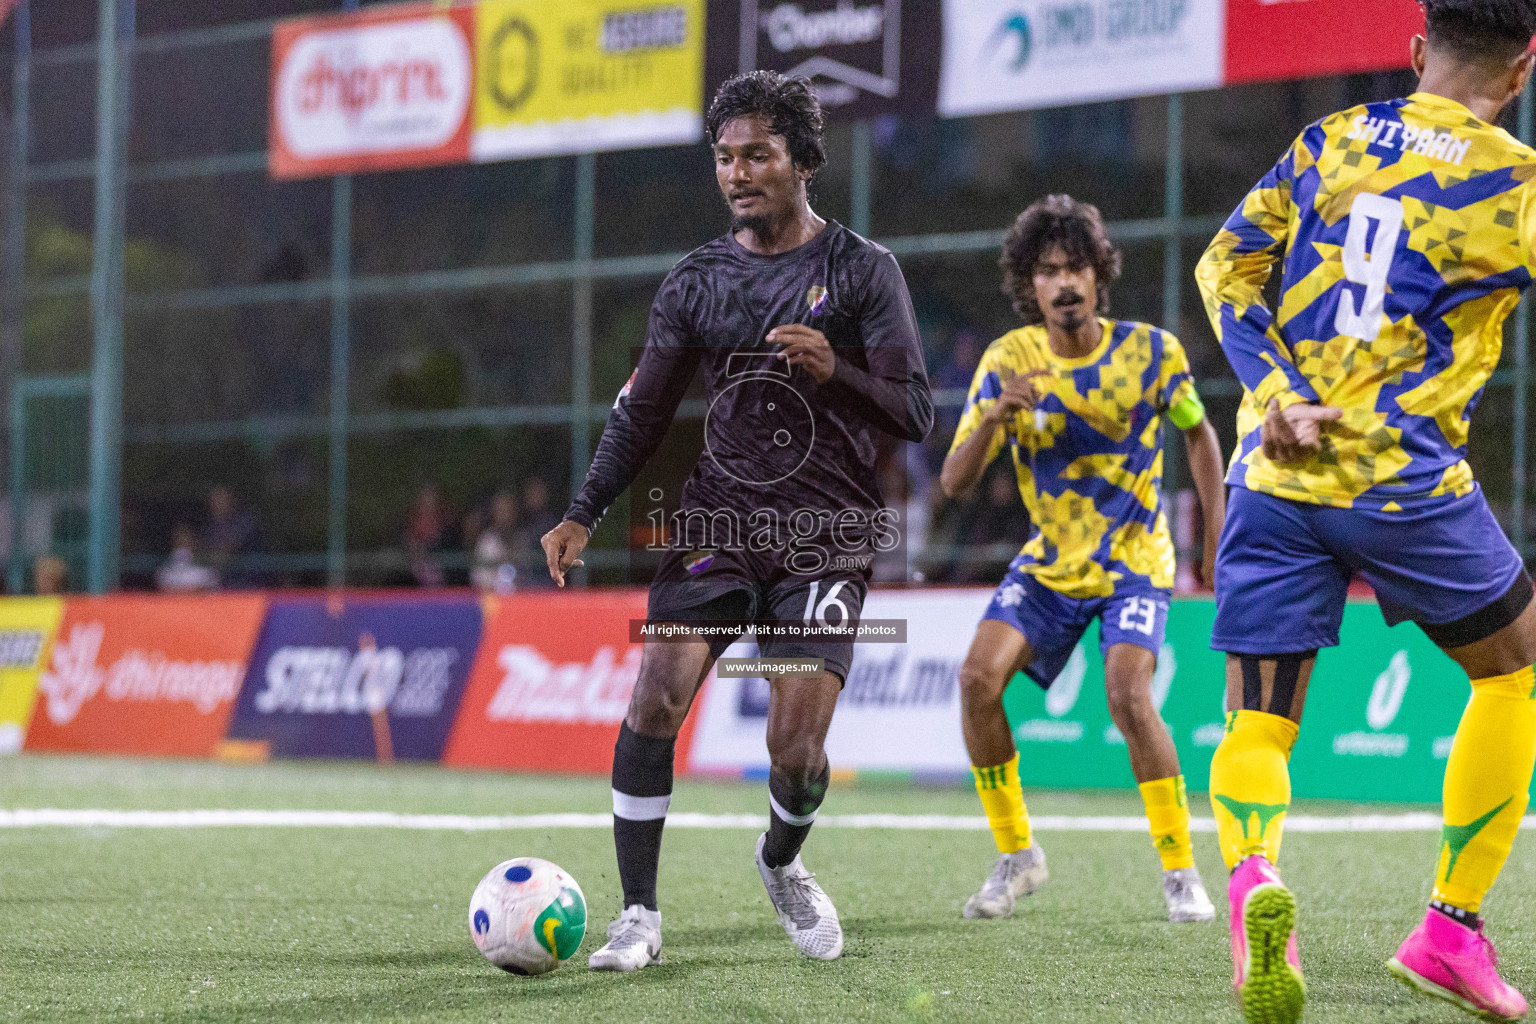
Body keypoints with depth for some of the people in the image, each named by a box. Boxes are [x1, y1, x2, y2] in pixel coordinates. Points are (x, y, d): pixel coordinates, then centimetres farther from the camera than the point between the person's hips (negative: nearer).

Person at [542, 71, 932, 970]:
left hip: (827, 537, -3)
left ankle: (783, 863, 24)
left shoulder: (863, 270, -1)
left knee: (797, 749, -10)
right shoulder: (697, 280, 9)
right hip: (719, 524, 3)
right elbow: (643, 412, 15)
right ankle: (641, 915, -4)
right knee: (655, 700, -15)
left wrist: (834, 372, -23)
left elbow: (917, 415, -5)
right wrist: (582, 516, 5)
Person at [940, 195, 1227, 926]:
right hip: (1047, 564, 3)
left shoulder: (1151, 351, -10)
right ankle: (1016, 856, 2)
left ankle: (1180, 872, -9)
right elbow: (954, 482, -14)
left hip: (1135, 563, -2)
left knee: (1128, 693, -24)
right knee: (978, 678, -17)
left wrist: (1217, 537, 2)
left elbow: (1198, 433, 8)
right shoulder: (1007, 361, -9)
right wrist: (991, 417, -33)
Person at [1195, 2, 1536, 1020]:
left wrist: (1278, 397, -1)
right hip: (1404, 483, -3)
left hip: (1276, 475, 4)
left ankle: (1253, 876, -27)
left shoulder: (1329, 141, 9)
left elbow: (1225, 266, 6)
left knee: (1257, 727, 8)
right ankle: (1450, 927, 16)